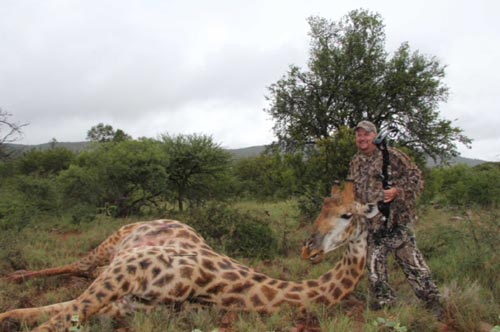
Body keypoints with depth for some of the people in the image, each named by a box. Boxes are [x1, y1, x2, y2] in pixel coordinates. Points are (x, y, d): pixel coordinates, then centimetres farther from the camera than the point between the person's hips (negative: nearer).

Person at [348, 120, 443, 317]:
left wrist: (397, 191, -20)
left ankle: (431, 299, 8)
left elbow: (415, 177, -7)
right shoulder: (355, 163, 13)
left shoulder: (391, 156, -6)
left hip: (395, 219, -6)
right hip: (369, 222, 6)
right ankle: (383, 300, 26)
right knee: (374, 263, 11)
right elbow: (352, 190, 26)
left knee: (410, 260, -4)